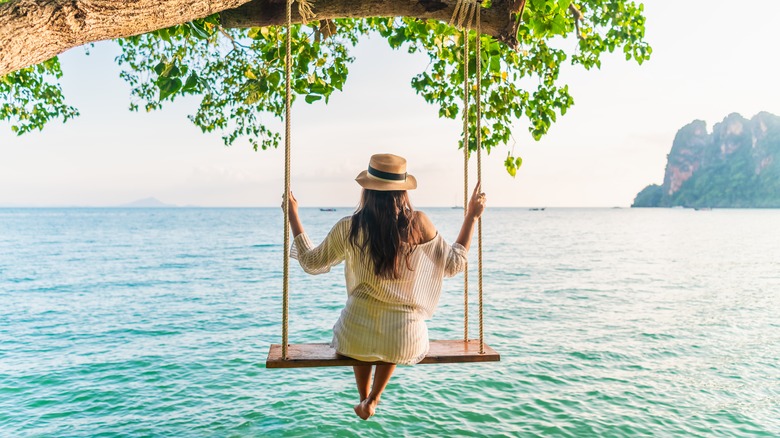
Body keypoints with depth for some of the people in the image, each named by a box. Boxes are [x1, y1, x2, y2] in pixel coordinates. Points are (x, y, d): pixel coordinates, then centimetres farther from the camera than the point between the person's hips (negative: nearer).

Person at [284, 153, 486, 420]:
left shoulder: (349, 228, -9)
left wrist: (293, 216, 14)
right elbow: (454, 264, 2)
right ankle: (373, 400, 37)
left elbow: (311, 263, 5)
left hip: (356, 338, 0)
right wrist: (472, 216, 10)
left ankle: (364, 399, 46)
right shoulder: (418, 223, -10)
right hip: (406, 341, 0)